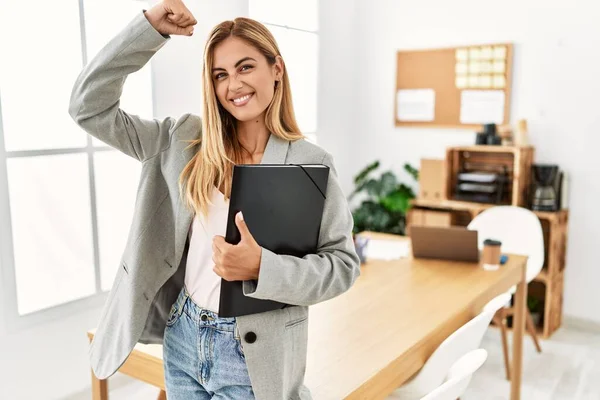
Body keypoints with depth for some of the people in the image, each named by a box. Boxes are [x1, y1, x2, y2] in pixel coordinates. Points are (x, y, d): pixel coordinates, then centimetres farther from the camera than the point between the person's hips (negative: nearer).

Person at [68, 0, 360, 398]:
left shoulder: (310, 163, -11)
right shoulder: (185, 140, -1)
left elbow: (343, 264, -11)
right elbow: (91, 107, -1)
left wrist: (261, 266, -27)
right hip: (182, 338, 4)